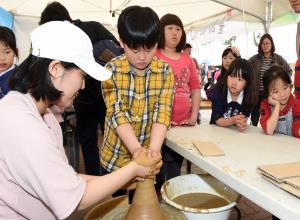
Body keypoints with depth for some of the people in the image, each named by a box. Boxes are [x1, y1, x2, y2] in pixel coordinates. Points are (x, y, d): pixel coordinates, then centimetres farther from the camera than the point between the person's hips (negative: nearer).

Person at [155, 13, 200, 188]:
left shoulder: (187, 59, 12)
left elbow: (195, 88, 15)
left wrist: (194, 116, 6)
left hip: (183, 124, 5)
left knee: (175, 171, 18)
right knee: (158, 170, 3)